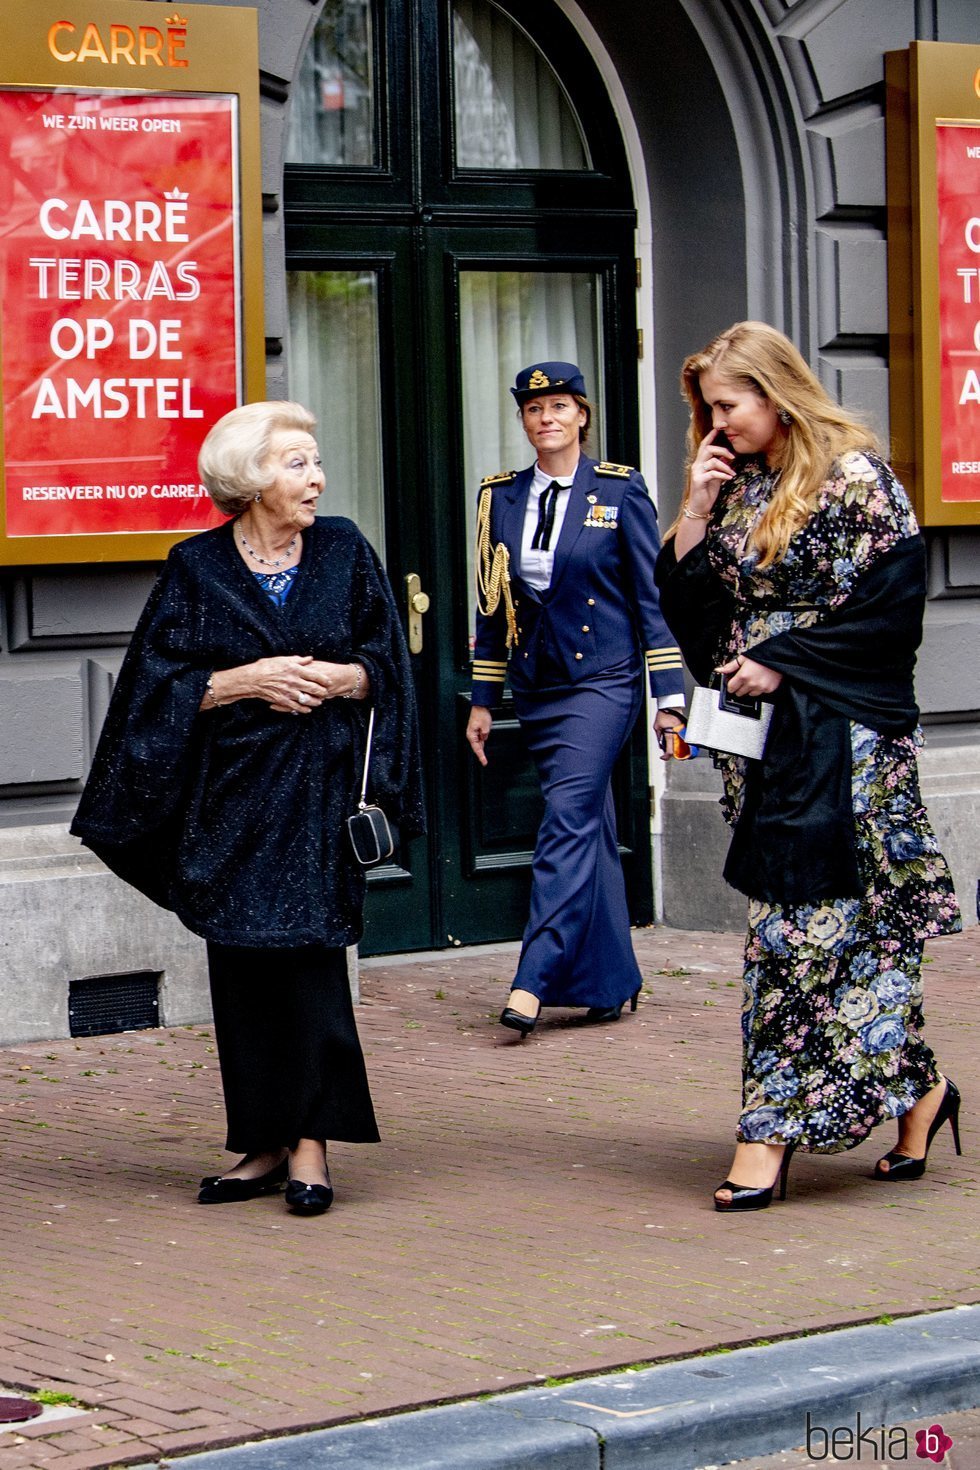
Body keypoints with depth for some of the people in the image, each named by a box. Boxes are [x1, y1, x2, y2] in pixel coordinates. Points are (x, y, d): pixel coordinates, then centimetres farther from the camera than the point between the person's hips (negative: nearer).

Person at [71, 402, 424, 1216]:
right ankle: (266, 1144, 13)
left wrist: (331, 678, -11)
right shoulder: (197, 569, 1)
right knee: (242, 964, 3)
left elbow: (385, 665, 7)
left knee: (309, 950, -8)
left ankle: (310, 1138, -1)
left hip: (320, 788, -1)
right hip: (232, 795, 1)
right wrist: (248, 679, -13)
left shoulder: (344, 551, 5)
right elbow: (163, 684, -1)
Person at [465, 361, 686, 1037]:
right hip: (536, 686, 4)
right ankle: (613, 981, 16)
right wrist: (482, 700, 12)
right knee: (591, 830, 9)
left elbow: (654, 596, -2)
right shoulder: (502, 498, 8)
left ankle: (533, 982, -19)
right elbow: (493, 604, 13)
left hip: (603, 682, -4)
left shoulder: (621, 492, -3)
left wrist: (670, 694, -6)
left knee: (568, 821, -15)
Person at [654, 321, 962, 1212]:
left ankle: (771, 1133, -6)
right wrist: (697, 510, 0)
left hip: (838, 731, -7)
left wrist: (784, 661, -14)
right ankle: (918, 1090, 17)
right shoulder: (737, 489, 13)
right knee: (863, 918, 8)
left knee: (802, 923, -7)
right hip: (762, 734, 7)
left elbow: (889, 606, -14)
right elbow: (687, 602, 11)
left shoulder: (854, 477, -8)